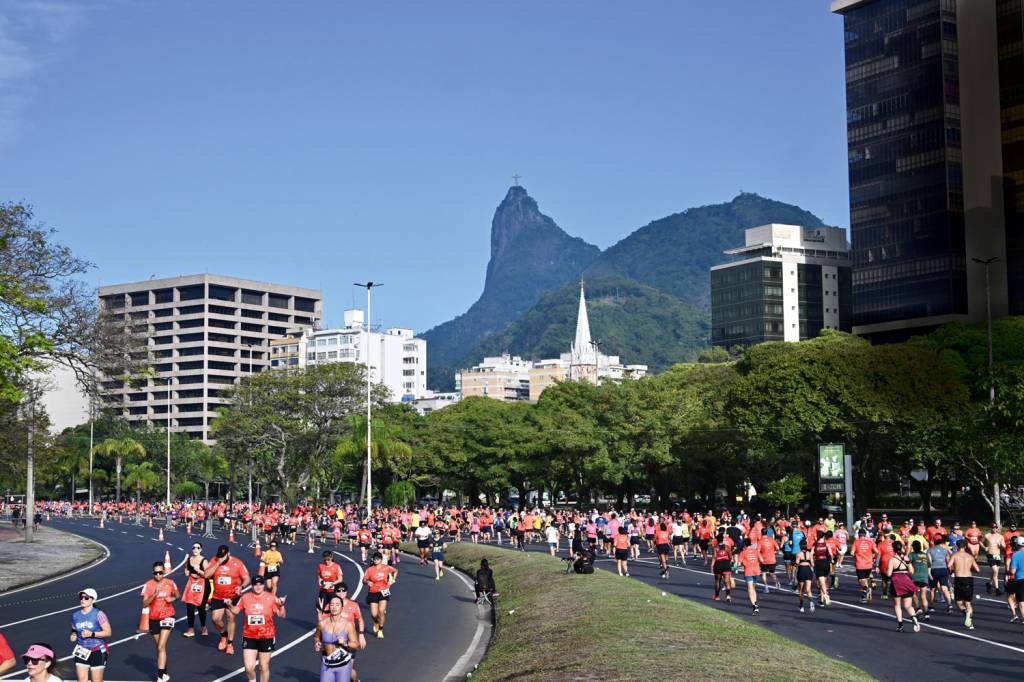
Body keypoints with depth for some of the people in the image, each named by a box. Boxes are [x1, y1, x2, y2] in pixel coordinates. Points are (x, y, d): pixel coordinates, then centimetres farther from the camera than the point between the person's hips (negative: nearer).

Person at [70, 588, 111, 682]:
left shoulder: (98, 614, -10)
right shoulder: (75, 615, 5)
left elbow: (108, 632, -12)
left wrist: (92, 634, -21)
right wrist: (73, 635, -2)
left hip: (97, 652, -4)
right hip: (81, 652, 4)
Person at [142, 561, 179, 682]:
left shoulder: (170, 583, -5)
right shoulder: (148, 585, -7)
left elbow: (177, 595, 14)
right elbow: (144, 604, -12)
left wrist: (172, 598, -9)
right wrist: (155, 594, -26)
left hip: (167, 617, -2)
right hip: (153, 619, 2)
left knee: (161, 647, -14)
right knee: (159, 647, 14)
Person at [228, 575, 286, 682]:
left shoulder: (271, 597, -6)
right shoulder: (246, 597, 0)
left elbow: (281, 615, -7)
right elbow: (236, 610, 12)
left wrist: (281, 605, -26)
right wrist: (229, 605, -8)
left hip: (266, 637, -1)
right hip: (249, 637, 1)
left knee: (264, 667, 9)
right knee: (249, 667, -5)